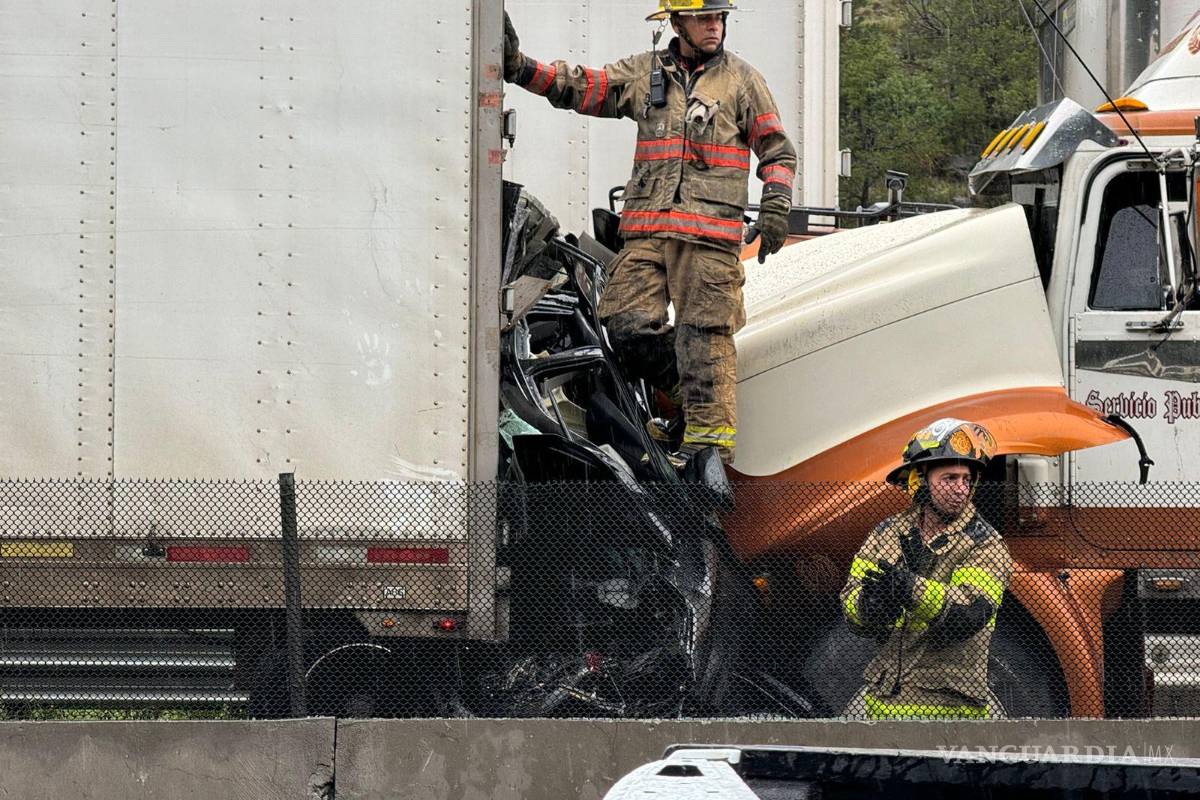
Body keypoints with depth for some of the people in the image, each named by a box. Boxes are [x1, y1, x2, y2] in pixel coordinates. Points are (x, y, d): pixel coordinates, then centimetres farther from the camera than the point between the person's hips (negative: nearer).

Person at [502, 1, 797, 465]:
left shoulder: (741, 79, 9)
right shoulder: (646, 72, 15)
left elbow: (777, 150, 12)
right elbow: (579, 88, 9)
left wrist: (775, 208, -3)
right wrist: (518, 66, -5)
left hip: (709, 233, -3)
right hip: (645, 228, 3)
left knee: (704, 334, -9)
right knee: (627, 323, -6)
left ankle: (709, 434, -7)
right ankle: (685, 396, 15)